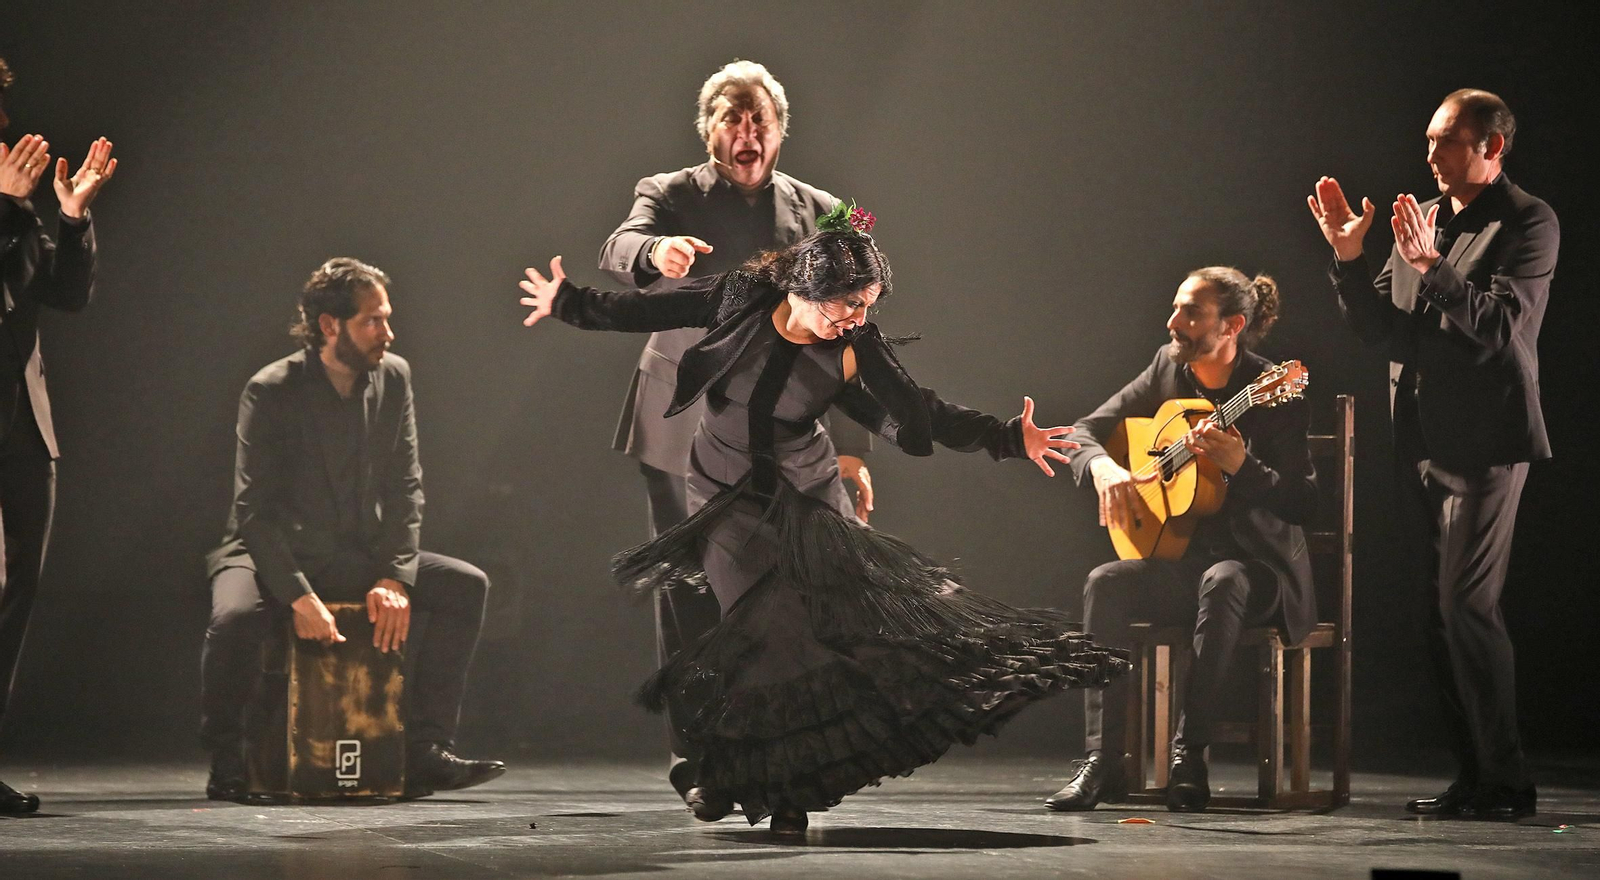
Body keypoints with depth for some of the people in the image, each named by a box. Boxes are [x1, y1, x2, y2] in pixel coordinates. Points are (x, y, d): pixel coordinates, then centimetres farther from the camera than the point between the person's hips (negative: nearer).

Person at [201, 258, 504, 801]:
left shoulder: (393, 377, -1)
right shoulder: (272, 391, -15)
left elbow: (405, 489, 0)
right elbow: (255, 510, -18)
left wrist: (394, 578, -14)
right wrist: (299, 597, -28)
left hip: (356, 560, 5)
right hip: (273, 555, -5)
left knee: (466, 585, -10)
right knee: (234, 617, -36)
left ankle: (427, 751, -7)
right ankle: (226, 767, -12)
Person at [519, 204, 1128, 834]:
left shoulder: (853, 350, -10)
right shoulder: (742, 300, -12)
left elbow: (921, 414, -8)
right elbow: (649, 311, 0)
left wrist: (1009, 439, -15)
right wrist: (568, 304, 4)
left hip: (806, 497, 2)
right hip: (726, 498, -2)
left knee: (833, 623, -10)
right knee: (769, 625, -16)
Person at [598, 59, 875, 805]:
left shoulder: (818, 214, 11)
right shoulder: (669, 197, 6)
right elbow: (617, 253, -17)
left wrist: (851, 449, 4)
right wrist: (654, 253, -41)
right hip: (685, 438, -1)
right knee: (689, 604, 0)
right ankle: (699, 764, 7)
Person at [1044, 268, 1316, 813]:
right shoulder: (1168, 370, 5)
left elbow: (1301, 503, -16)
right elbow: (1085, 431, 9)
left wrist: (1239, 466, -32)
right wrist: (1103, 469, -14)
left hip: (1258, 564, -5)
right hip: (1178, 558, 5)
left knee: (1222, 583, -39)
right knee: (1105, 584, -24)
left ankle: (1189, 754, -32)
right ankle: (1102, 761, -27)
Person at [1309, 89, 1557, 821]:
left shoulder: (1527, 223, -7)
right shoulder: (1423, 219, 14)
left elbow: (1504, 327, -19)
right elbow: (1379, 329, 12)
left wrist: (1430, 265, -26)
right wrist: (1348, 255, -1)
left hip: (1483, 443, -8)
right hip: (1422, 443, 8)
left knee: (1466, 607, -12)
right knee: (1442, 614, 8)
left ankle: (1505, 783, -5)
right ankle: (1473, 778, 14)